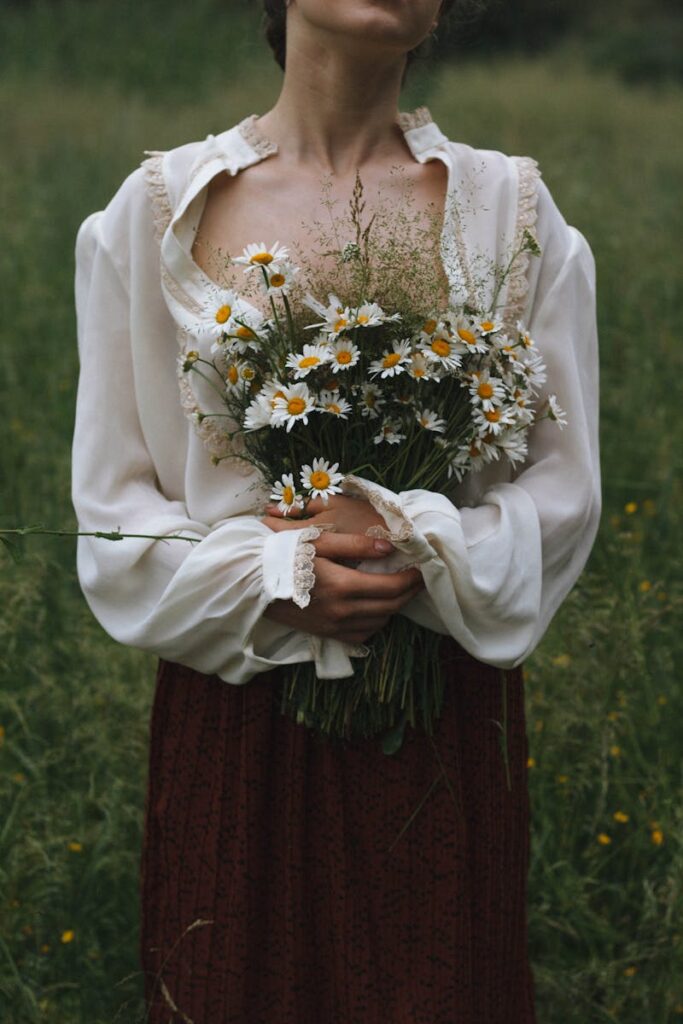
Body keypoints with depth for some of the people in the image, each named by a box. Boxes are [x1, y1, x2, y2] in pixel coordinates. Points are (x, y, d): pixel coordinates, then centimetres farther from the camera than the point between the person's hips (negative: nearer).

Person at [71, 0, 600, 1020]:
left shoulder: (511, 209, 1)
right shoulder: (160, 208, 0)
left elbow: (562, 490, 1)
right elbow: (112, 503, 2)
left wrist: (416, 537, -16)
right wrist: (274, 579, -14)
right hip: (234, 702, 0)